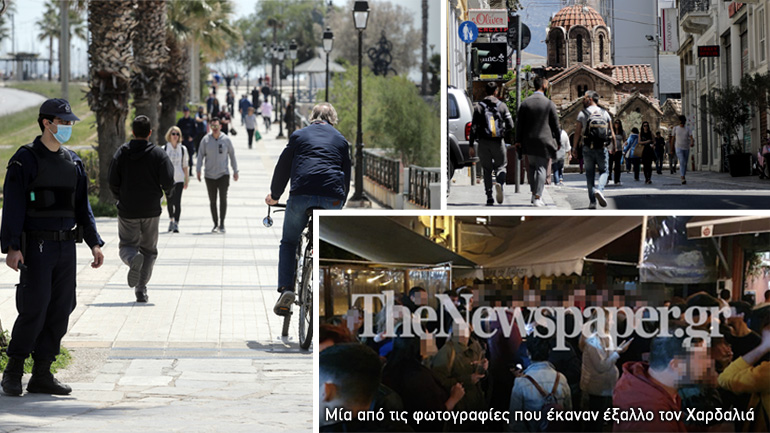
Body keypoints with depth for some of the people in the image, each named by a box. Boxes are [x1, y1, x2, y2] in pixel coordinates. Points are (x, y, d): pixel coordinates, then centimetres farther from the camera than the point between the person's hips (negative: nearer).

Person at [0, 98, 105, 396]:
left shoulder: (73, 162, 14)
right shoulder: (26, 159, -5)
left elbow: (82, 206, 19)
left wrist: (94, 243, 11)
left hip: (66, 247, 6)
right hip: (36, 247, -6)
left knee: (60, 311, 3)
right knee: (34, 310, -11)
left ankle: (42, 374, 10)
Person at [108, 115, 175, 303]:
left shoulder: (122, 153, -2)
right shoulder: (158, 154, -6)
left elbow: (113, 182, -3)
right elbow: (168, 182, -12)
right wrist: (168, 193, 11)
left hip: (127, 210, 0)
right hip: (151, 210, 0)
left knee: (127, 245, 12)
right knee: (149, 250, 14)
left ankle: (133, 258, -25)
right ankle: (141, 288, 1)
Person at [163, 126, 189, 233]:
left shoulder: (182, 149, 5)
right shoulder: (164, 149, 1)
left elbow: (185, 165, 9)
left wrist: (187, 179, 7)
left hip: (179, 179, -1)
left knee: (177, 202, -10)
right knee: (169, 201, 11)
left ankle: (176, 224, -12)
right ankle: (171, 220, 34)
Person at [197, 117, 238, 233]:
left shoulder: (226, 139, 1)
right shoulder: (205, 140, 1)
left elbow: (232, 155, 10)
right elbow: (200, 155, 6)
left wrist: (235, 171, 10)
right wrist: (198, 170, -3)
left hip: (223, 174, -1)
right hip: (210, 175, 1)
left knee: (223, 198, -14)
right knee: (212, 201, 6)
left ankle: (222, 224, -9)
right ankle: (215, 224, 16)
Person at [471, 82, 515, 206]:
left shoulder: (479, 107, 1)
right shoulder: (502, 106, 0)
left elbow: (474, 127, -3)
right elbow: (510, 125, -2)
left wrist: (471, 145, -1)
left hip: (483, 143, 1)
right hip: (498, 142, -1)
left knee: (487, 170, 9)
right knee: (501, 166, 11)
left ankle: (489, 197, 3)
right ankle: (499, 182, -22)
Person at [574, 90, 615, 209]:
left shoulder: (582, 114, -3)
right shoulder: (605, 113, 4)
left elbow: (577, 133, -4)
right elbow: (612, 133, 4)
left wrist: (575, 147, 5)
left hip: (588, 149, -1)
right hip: (602, 149, 1)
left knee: (590, 174, 9)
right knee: (604, 171, 13)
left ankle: (592, 201, 4)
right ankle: (600, 190, -16)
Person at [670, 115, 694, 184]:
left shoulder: (688, 129, 3)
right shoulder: (675, 128, 1)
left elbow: (691, 137, -10)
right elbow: (672, 139, 8)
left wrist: (692, 142, -33)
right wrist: (672, 149, 9)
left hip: (686, 148, 3)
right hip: (678, 148, -3)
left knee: (685, 163, 11)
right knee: (682, 162, -19)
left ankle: (683, 176, 27)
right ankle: (683, 179, -25)